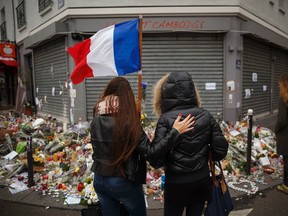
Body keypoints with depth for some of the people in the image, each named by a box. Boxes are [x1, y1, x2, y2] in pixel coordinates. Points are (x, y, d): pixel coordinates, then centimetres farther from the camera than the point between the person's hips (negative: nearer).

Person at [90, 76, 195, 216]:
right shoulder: (129, 123, -22)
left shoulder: (96, 121, -6)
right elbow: (151, 153, -23)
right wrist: (175, 132, -21)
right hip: (124, 182, -4)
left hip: (99, 180, 5)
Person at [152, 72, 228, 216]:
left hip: (176, 182, -3)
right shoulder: (206, 116, -4)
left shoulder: (165, 119, -16)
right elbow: (221, 150, -2)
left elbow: (156, 159, -18)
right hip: (202, 180, 4)